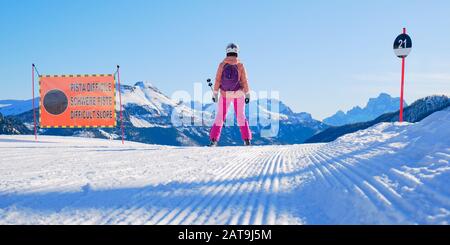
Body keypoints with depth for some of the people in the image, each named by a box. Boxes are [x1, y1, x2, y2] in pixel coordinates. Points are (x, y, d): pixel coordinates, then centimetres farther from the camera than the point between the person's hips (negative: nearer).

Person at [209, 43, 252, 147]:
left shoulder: (222, 64, -8)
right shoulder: (240, 65, -9)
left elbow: (217, 80, -9)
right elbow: (244, 81, -9)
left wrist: (215, 94, -1)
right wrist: (247, 94, 0)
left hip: (225, 94, 0)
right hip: (238, 94, 0)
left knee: (220, 116, 8)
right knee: (241, 116, 10)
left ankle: (214, 140, 3)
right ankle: (247, 140, 7)